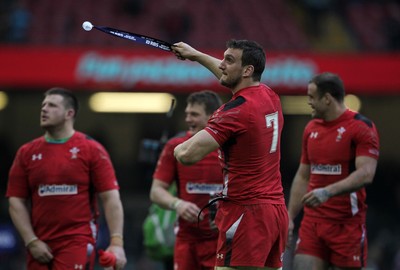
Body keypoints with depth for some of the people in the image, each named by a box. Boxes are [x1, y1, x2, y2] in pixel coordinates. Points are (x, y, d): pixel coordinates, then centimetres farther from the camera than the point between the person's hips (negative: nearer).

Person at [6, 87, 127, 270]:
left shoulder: (92, 150, 0)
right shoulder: (27, 152, 8)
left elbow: (110, 198, -5)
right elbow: (17, 201, 7)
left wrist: (116, 242, -14)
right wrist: (31, 241, -4)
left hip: (77, 244, -4)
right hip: (40, 247, 4)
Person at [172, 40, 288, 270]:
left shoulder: (235, 111, -15)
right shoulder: (270, 97, 10)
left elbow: (188, 155, -21)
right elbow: (232, 76, 33)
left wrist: (179, 149, 2)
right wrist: (197, 55, 44)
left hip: (246, 212, -9)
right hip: (277, 210, 9)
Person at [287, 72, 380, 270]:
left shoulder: (362, 127, -8)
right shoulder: (311, 129, 14)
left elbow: (365, 174, -20)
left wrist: (328, 191, -31)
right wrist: (290, 217, 12)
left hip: (347, 224, -5)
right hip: (312, 222, 5)